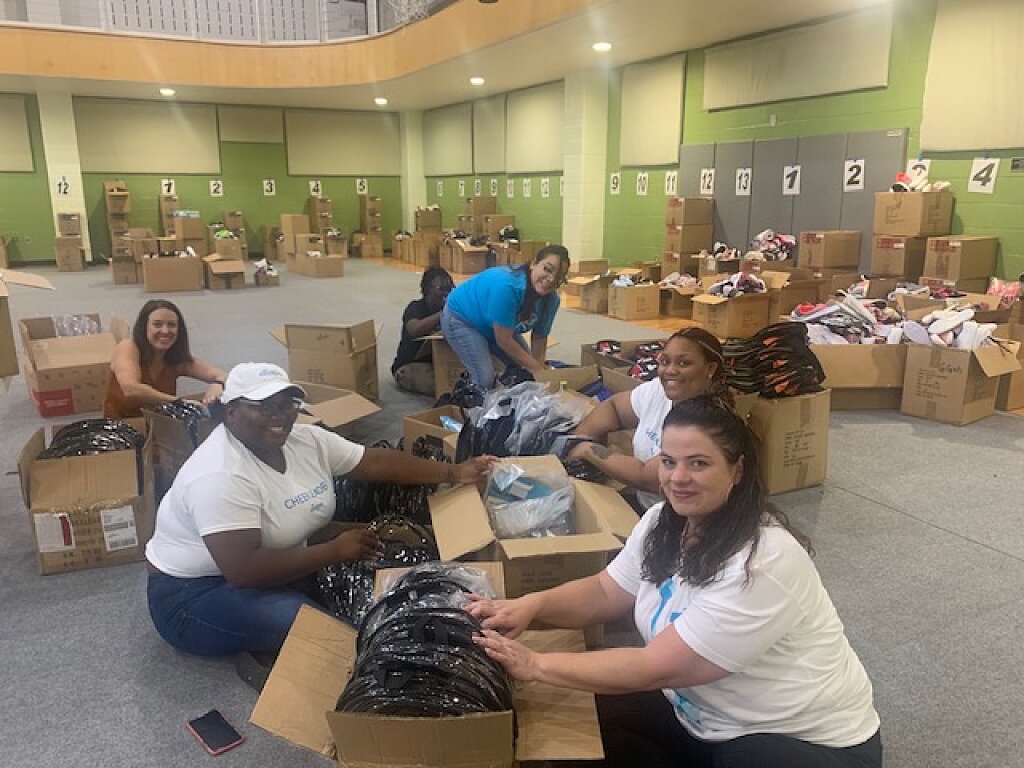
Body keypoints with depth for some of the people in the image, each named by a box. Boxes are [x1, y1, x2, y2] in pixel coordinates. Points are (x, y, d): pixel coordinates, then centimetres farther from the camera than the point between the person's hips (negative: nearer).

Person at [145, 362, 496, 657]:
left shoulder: (306, 439, -6)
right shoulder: (222, 477, -30)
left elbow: (376, 461, -1)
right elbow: (243, 570, -37)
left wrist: (454, 473, -4)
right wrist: (336, 551, -29)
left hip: (273, 567, 8)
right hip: (195, 593, -8)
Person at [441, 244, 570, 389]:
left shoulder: (551, 299, -19)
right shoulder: (507, 286, -40)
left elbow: (539, 338, -7)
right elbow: (504, 341, -34)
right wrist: (538, 369, -28)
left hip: (498, 326, 7)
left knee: (526, 370, 3)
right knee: (485, 378, -20)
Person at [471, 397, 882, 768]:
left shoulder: (763, 561, -32)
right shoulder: (662, 523, -6)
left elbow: (656, 668, -31)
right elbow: (605, 592, 5)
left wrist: (537, 665, -27)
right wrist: (532, 604, -15)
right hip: (705, 717, 7)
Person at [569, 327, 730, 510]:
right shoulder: (659, 390, -5)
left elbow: (647, 479, -25)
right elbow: (612, 406, 11)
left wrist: (589, 451, -15)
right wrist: (576, 441, -6)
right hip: (640, 504, 6)